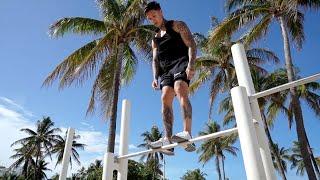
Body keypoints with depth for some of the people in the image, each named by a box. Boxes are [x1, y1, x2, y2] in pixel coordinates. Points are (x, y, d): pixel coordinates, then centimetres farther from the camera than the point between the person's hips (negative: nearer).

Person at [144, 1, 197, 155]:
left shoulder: (177, 25, 12)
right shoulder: (155, 38, 28)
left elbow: (191, 45, -1)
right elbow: (155, 60, 20)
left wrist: (191, 65, -19)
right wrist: (155, 77, 2)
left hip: (181, 63, -5)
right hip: (166, 70, 5)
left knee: (180, 90, -30)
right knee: (165, 98, -15)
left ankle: (187, 134, -43)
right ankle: (168, 140, -23)